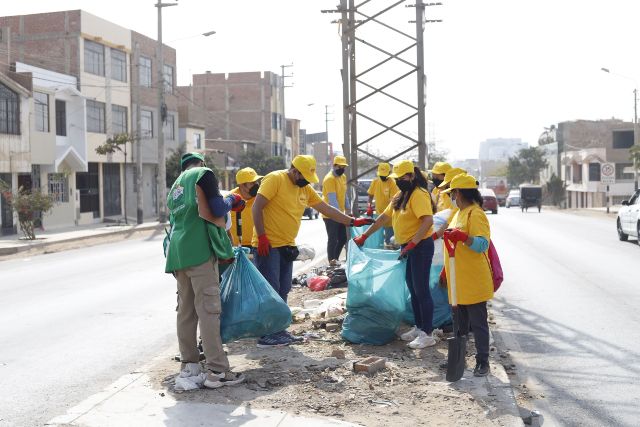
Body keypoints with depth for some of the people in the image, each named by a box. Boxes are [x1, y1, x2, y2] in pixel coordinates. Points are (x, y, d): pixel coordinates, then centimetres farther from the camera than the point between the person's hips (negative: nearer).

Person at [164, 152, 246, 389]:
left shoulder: (176, 186, 27)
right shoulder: (203, 173, 3)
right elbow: (211, 212, -10)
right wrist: (231, 200, 8)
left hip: (177, 250, 8)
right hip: (199, 247, -8)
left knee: (186, 309, 12)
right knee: (209, 309, -9)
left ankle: (189, 364, 16)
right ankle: (217, 371, -9)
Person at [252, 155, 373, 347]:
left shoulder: (305, 188, 12)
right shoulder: (275, 179, -12)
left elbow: (326, 209, 15)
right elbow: (257, 207, -16)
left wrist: (353, 221, 10)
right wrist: (262, 237, -18)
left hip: (286, 246, 8)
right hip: (268, 245, -8)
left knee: (283, 290, 11)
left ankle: (278, 330, 20)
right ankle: (266, 335, -2)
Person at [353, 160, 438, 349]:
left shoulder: (419, 194, -17)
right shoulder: (400, 196, 13)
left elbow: (428, 221, -28)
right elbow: (384, 217, 18)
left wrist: (411, 244, -32)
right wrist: (364, 236, 17)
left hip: (421, 247, -10)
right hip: (408, 248, 10)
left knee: (421, 290, -6)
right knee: (413, 290, 15)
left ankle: (427, 334, 1)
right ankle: (419, 328, 25)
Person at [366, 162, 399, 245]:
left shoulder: (392, 183, -14)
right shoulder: (375, 182, 3)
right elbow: (371, 194, 14)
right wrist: (369, 206, 1)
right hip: (379, 213, 6)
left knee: (389, 236, -7)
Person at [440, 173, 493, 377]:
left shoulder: (475, 214, -15)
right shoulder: (460, 214, 15)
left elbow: (482, 244, -26)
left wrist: (462, 236, -41)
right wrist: (446, 270, 24)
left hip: (473, 282, -10)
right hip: (458, 281, 10)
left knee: (478, 323, 1)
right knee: (459, 323, 18)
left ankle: (483, 362, 10)